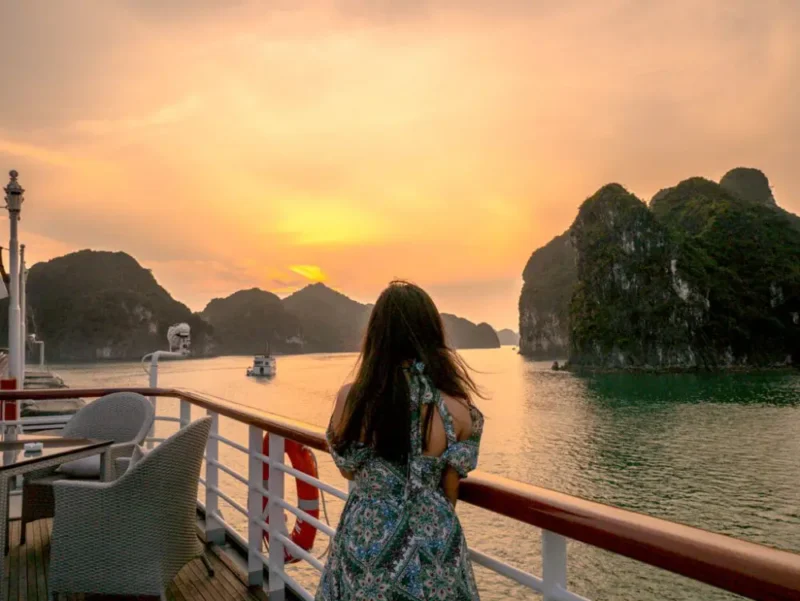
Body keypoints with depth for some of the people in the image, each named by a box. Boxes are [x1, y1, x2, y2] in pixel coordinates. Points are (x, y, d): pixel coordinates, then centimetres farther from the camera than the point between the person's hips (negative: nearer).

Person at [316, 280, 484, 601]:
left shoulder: (350, 398, -16)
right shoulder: (456, 409, -16)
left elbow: (348, 469, 2)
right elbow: (450, 492, -3)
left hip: (366, 542, 0)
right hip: (432, 542, 0)